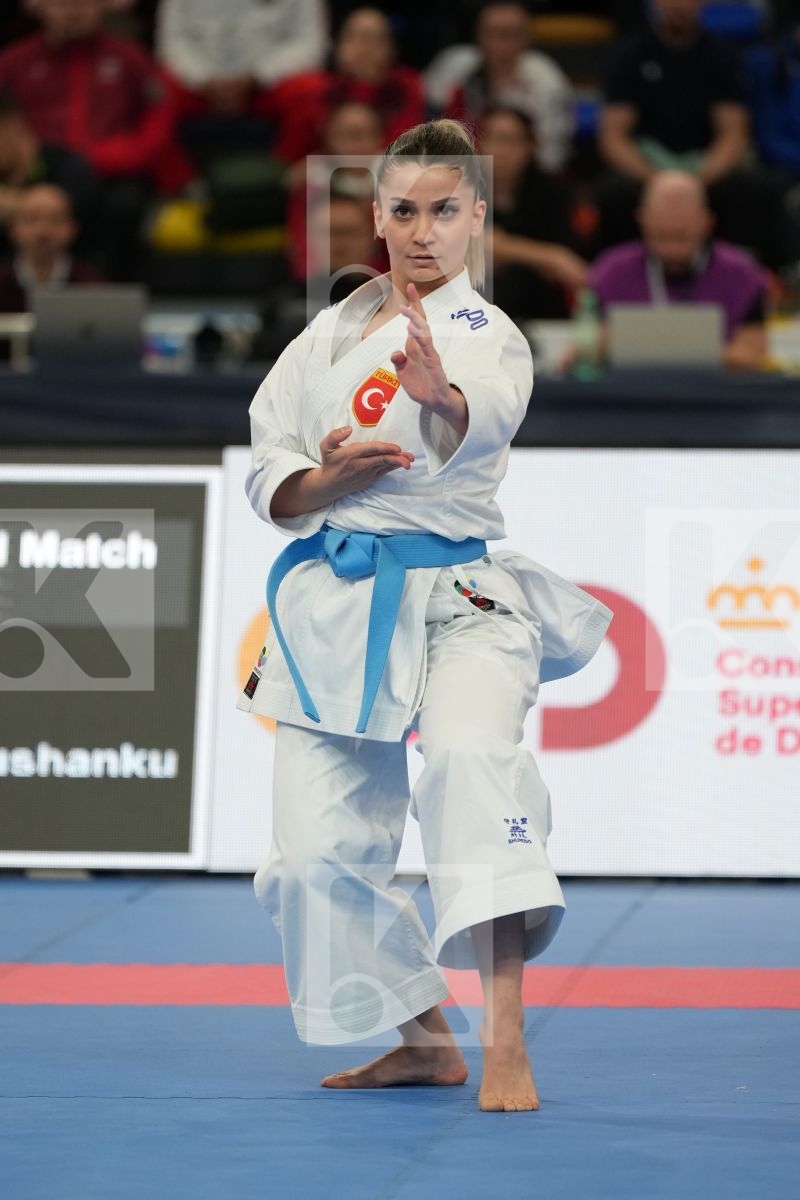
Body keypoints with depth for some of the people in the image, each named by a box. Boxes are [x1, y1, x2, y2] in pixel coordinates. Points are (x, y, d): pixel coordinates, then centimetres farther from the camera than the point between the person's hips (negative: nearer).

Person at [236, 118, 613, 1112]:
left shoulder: (487, 336, -3)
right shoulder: (327, 336, 12)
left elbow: (482, 419, -28)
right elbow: (268, 476, 9)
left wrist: (441, 395, -52)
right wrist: (334, 480, -14)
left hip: (455, 598, -5)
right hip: (330, 608, 5)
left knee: (471, 751, -33)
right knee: (320, 845, 2)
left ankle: (504, 1041, -39)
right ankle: (424, 1040, 23)